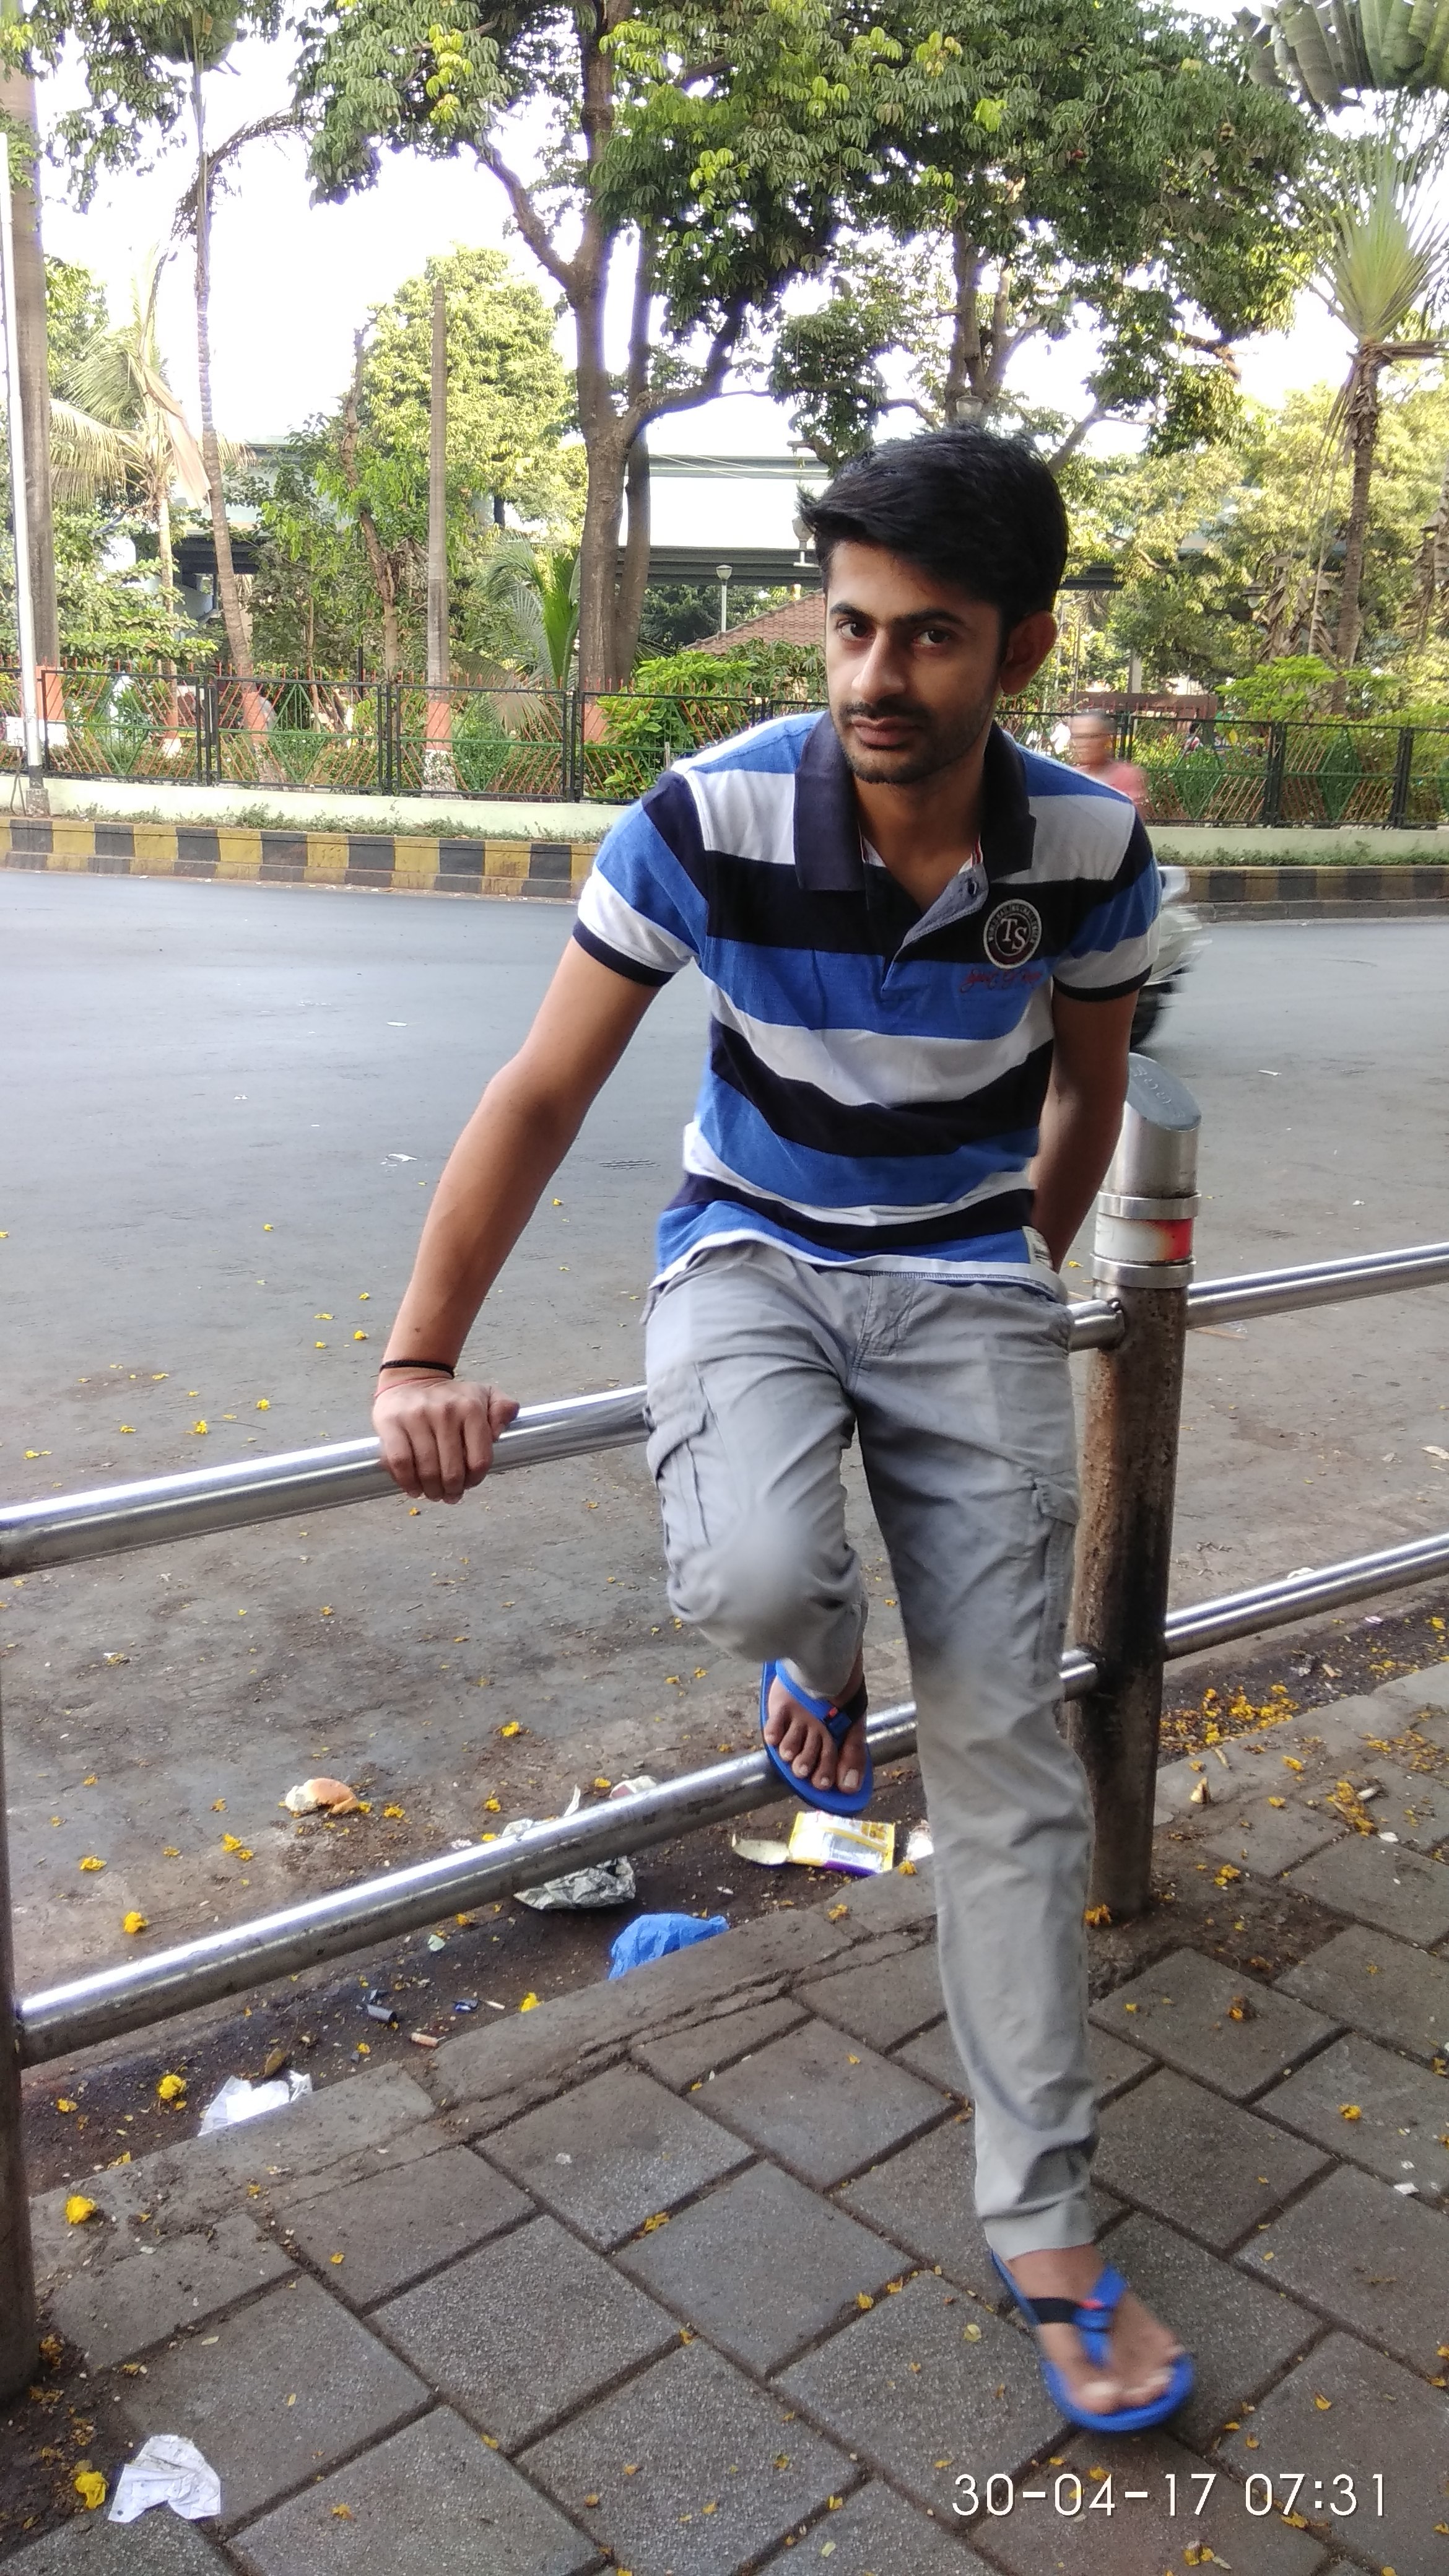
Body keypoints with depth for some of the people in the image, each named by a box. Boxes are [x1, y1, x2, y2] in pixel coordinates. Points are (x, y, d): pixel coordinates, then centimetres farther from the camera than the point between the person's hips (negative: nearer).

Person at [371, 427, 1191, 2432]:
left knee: (1004, 1744, -3)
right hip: (751, 1253, -1)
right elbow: (541, 1099, -14)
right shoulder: (713, 818, -19)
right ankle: (819, 1654, 12)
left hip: (968, 1278, 1)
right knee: (755, 1579, -32)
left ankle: (1044, 2226, 13)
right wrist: (421, 1364, -16)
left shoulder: (1087, 849, -13)